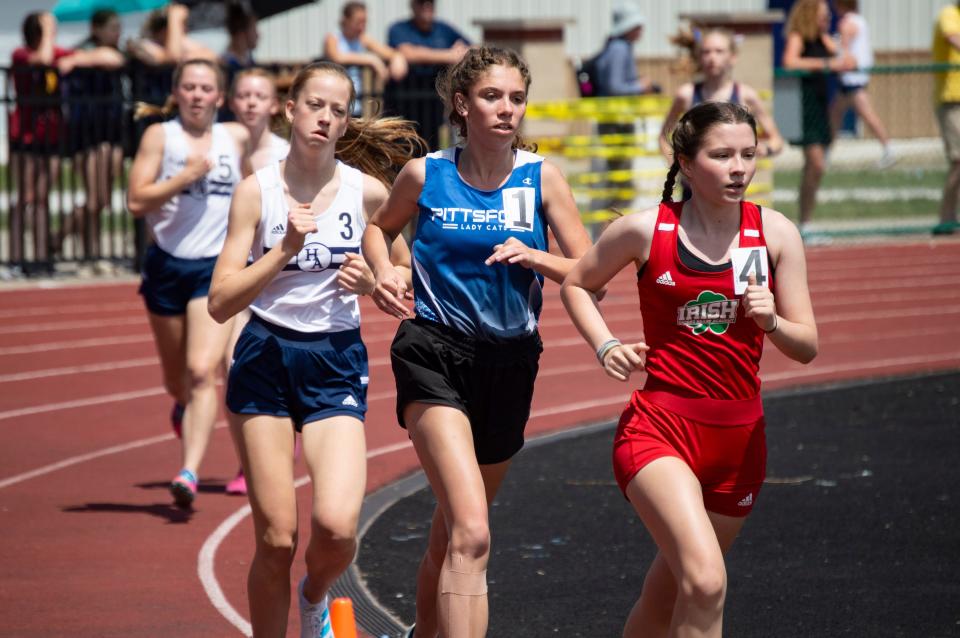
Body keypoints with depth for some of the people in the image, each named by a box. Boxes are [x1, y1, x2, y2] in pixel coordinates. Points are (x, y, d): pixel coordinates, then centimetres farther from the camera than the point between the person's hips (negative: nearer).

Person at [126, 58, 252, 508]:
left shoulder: (237, 138, 7)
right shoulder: (159, 136, -1)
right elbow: (136, 201, -11)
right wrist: (186, 175, -17)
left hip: (216, 268, -1)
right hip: (167, 265, 1)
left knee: (202, 371, -18)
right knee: (176, 379, 14)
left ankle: (189, 473, -24)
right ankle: (186, 408, 51)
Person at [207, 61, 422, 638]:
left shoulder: (369, 191, -2)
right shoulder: (258, 190, -4)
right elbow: (221, 302, -9)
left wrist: (372, 283, -9)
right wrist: (285, 249, -19)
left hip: (337, 364, 0)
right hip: (265, 361, 0)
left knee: (338, 526, -17)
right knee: (277, 538, -3)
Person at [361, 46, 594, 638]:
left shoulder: (542, 177, -3)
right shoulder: (425, 174, -4)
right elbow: (380, 227, 17)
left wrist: (534, 257, -19)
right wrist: (384, 272, -3)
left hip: (510, 363, 3)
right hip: (435, 355, -3)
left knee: (452, 533, 19)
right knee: (471, 534, -22)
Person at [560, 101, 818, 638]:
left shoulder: (776, 233, 1)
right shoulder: (646, 230, -4)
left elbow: (807, 347, 3)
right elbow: (577, 285, 14)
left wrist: (771, 322, -18)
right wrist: (607, 347, -2)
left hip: (741, 437, 3)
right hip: (660, 427, -3)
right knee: (706, 582, -25)